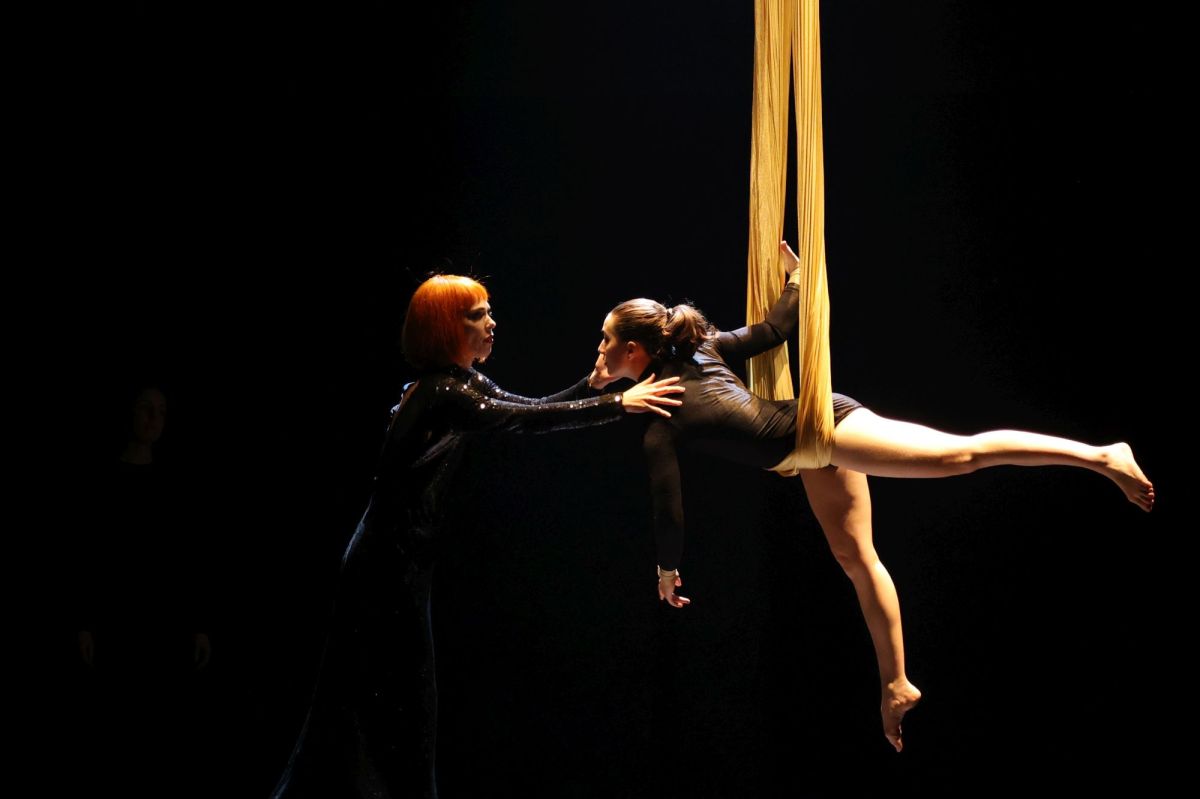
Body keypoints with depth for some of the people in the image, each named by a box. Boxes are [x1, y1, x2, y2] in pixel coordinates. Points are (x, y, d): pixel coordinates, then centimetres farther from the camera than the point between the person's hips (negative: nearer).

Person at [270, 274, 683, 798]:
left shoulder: (463, 383, 11)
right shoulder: (440, 393, -18)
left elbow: (531, 408, 12)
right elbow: (528, 420, -24)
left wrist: (596, 382, 2)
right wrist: (618, 404, -23)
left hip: (397, 563, 10)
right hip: (387, 565, -10)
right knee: (397, 704, -3)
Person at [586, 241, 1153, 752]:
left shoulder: (659, 424, -14)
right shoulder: (697, 347, 6)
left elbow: (669, 507, -9)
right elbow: (775, 328, 9)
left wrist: (668, 570, 7)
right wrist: (795, 277, 27)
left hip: (815, 432, -9)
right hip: (815, 431, 9)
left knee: (959, 454, -14)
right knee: (855, 556, 13)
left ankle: (1100, 456, -15)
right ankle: (896, 686, 19)